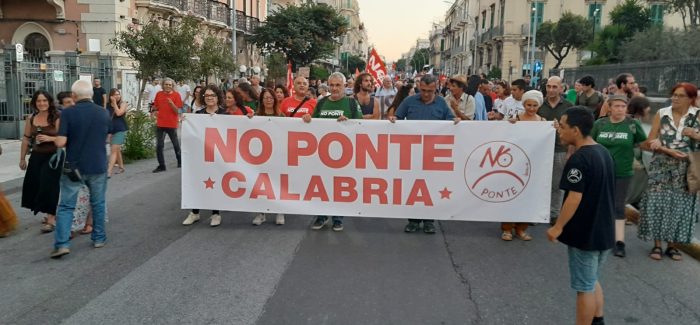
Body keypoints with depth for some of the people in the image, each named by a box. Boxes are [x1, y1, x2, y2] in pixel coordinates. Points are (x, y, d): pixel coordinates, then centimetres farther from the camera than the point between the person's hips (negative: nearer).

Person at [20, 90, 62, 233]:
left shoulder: (57, 118, -11)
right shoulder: (31, 119, 5)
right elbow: (26, 139, 12)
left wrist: (49, 138, -24)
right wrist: (22, 158, 15)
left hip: (53, 157, -6)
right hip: (36, 157, 6)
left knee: (48, 186, -8)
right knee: (35, 186, 9)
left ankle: (52, 219, -1)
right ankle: (50, 213, 28)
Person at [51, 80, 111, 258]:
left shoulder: (68, 113, -12)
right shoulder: (104, 113, -1)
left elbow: (60, 142, -15)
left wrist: (73, 140, 5)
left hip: (74, 166, -2)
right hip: (98, 166, 2)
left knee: (66, 206, 5)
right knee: (98, 203, 16)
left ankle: (62, 244, -2)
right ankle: (99, 238, 22)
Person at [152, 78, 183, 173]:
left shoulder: (176, 95, -4)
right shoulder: (159, 94, 5)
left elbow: (177, 111, -8)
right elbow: (155, 107, 18)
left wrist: (171, 103, -24)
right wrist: (155, 111, -1)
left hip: (172, 124, -3)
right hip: (160, 124, 3)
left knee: (176, 144, 11)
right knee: (159, 146, 2)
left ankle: (180, 161, 31)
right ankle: (161, 165, 12)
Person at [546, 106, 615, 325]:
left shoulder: (578, 160, -22)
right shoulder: (604, 152, 6)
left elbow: (574, 198, -25)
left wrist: (558, 227, -16)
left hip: (584, 234, -9)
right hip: (604, 232, 9)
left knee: (584, 287, 4)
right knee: (593, 282, 24)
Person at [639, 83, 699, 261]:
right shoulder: (661, 114, 0)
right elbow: (651, 142, -3)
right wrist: (669, 151, -17)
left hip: (685, 170, 0)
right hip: (661, 167, 0)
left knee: (679, 206, 5)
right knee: (658, 203, -1)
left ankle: (672, 245, 18)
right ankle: (657, 245, 10)